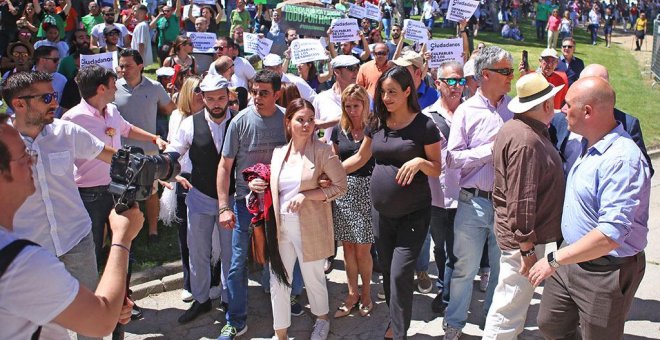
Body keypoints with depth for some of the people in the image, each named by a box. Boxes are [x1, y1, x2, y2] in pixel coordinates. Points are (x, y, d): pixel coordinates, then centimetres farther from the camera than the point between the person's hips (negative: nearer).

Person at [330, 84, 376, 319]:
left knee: (363, 248, 0)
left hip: (367, 189, -3)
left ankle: (366, 294, 21)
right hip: (343, 190, 4)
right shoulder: (339, 130, 7)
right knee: (348, 246, 9)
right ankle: (352, 294, 23)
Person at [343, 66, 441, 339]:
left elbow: (437, 170, -7)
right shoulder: (377, 124, 4)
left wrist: (419, 161, -26)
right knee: (388, 272, 16)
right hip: (382, 213, 5)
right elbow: (360, 158, 13)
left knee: (401, 274, -9)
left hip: (414, 214, -5)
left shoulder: (424, 126, -10)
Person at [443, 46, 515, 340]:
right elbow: (453, 158, -8)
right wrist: (491, 150, -13)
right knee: (464, 268, 8)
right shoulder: (466, 111, -3)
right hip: (474, 202, -2)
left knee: (503, 268, 14)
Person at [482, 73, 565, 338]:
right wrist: (527, 248, -21)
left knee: (509, 305, 23)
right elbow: (520, 202, -26)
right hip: (527, 239, -10)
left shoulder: (513, 128, 9)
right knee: (509, 309, 2)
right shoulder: (527, 141, -24)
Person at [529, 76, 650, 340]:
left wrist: (554, 260, -27)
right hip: (572, 255, 9)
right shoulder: (587, 145, 5)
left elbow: (611, 234, -33)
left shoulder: (622, 160, -28)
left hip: (605, 273, -8)